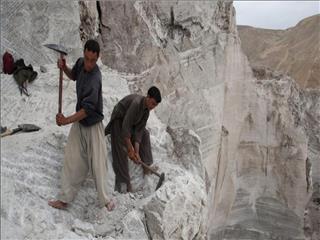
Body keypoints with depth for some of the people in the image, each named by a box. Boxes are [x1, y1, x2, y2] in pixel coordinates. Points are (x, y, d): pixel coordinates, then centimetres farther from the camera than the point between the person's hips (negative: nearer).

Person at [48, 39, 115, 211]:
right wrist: (64, 68, -4)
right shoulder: (81, 63, -6)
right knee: (71, 161, 9)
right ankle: (65, 199, 21)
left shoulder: (95, 79, -29)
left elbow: (88, 109, -30)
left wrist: (67, 120, -27)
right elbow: (73, 76, 17)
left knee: (97, 163, 2)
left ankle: (104, 199, 22)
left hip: (93, 125, -7)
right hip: (79, 122, 7)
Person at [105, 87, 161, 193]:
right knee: (121, 152, -15)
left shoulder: (146, 110, -7)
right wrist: (130, 148, -30)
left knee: (144, 134, 10)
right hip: (118, 121, -9)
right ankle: (123, 185, -14)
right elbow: (125, 126, -35)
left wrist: (137, 152, -15)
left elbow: (138, 131, -8)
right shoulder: (136, 102, -33)